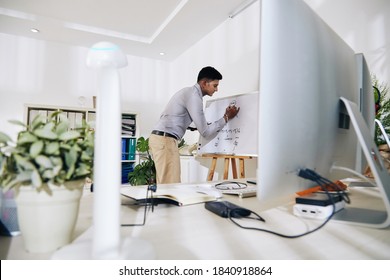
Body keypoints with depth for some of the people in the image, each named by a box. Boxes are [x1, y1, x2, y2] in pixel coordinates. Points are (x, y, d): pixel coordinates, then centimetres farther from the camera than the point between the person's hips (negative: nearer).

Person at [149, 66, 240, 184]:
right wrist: (226, 118, -2)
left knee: (165, 185, 12)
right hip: (165, 140, -10)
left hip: (159, 139, 10)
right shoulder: (194, 96, -12)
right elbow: (205, 132, -12)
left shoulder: (188, 92, 19)